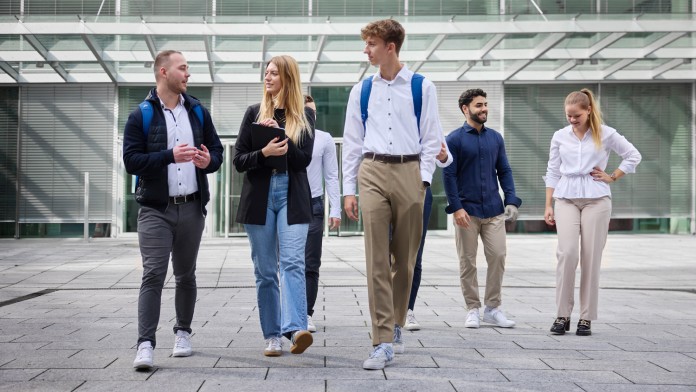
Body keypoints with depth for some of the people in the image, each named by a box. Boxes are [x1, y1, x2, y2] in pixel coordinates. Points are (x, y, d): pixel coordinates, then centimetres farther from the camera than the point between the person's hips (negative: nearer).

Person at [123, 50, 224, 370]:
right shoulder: (141, 116, -3)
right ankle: (145, 344, -11)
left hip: (191, 208, 4)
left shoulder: (198, 112, 10)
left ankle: (183, 332, 30)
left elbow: (217, 150, 14)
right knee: (153, 275, -11)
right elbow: (131, 161, -10)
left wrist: (209, 161, -10)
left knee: (186, 275, 14)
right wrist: (171, 156, -22)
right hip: (155, 209, -4)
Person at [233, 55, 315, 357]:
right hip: (259, 197, 2)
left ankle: (296, 329, -27)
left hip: (292, 197, -2)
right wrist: (264, 153, -14)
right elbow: (239, 160, 5)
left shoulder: (304, 115, 9)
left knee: (292, 262, -17)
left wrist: (279, 134, -11)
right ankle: (272, 336, 10)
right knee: (265, 270, 3)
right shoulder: (254, 113, 11)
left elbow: (303, 159, -1)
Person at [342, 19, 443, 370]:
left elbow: (431, 138, 4)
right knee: (377, 260, -6)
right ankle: (383, 343, -6)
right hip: (372, 173, 1)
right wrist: (349, 189, 7)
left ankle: (394, 326, 28)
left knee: (405, 259, 8)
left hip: (409, 173, -1)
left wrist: (423, 180, -6)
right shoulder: (361, 91, 10)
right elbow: (352, 141, 12)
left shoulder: (422, 88, 4)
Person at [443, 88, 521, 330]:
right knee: (467, 262, 3)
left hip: (494, 210, 3)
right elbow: (449, 175, -5)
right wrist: (456, 208, -12)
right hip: (467, 211, -3)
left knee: (498, 257, -1)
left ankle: (492, 308, 12)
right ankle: (473, 310, 14)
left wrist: (511, 201, 1)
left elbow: (504, 171, 13)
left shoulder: (495, 138, 11)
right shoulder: (454, 139, -2)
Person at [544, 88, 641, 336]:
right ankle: (562, 315, -6)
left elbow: (633, 155, 11)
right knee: (567, 253, -14)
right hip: (566, 198, 1)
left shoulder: (605, 134, 2)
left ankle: (586, 318, 5)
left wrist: (613, 177, 3)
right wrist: (548, 205, 6)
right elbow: (553, 172, 11)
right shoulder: (560, 137, 8)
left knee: (591, 257, -2)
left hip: (596, 199, -1)